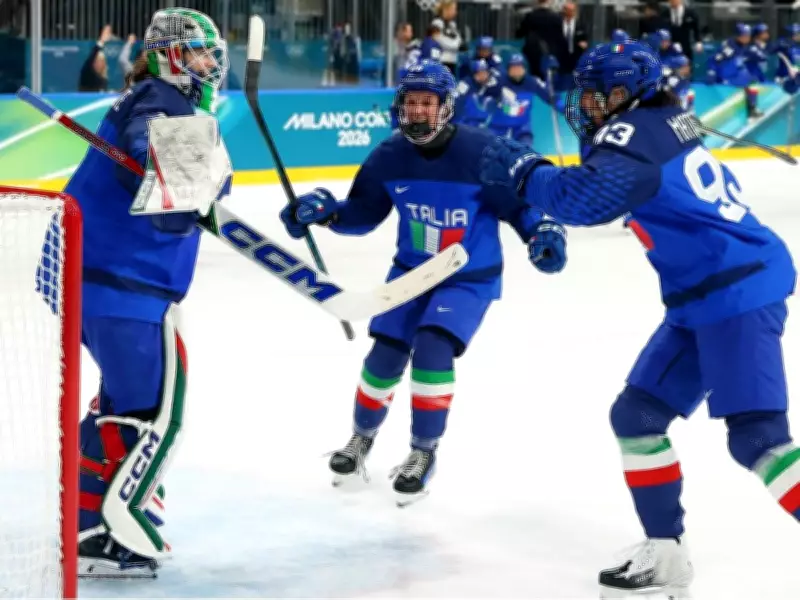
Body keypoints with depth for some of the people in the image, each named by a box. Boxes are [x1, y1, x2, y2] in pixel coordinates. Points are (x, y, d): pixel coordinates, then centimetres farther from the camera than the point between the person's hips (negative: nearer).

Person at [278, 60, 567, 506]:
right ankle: (363, 436, 30)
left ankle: (424, 452, -2)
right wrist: (324, 210, -19)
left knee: (433, 349, -21)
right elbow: (363, 214, -1)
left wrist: (542, 231, -28)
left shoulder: (481, 151, -20)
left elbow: (516, 201, -11)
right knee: (386, 355, 1)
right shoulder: (389, 157, -9)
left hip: (470, 277, -4)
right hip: (411, 270, 4)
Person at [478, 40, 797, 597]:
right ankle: (665, 554, 16)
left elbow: (586, 198, -26)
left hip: (739, 291, -10)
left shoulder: (635, 131, -12)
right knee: (637, 414, 11)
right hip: (707, 298, 10)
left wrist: (523, 170, -10)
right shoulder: (662, 126, 17)